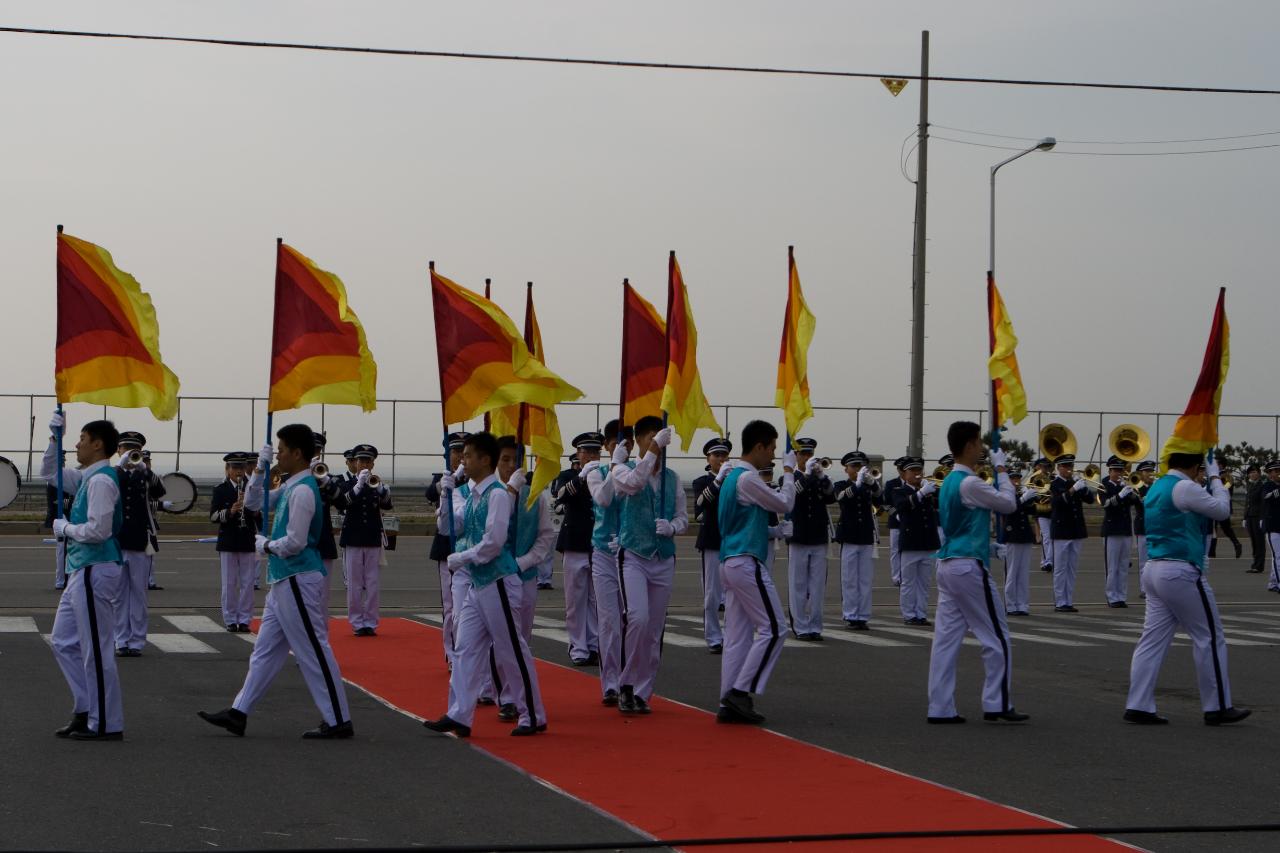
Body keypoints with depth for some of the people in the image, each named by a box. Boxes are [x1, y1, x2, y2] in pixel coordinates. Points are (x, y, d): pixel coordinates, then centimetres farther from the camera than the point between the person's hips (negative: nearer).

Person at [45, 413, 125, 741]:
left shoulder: (101, 480, -16)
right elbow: (49, 472, 29)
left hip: (95, 571, -10)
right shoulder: (87, 477, 14)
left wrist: (65, 528, -9)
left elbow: (98, 530, -25)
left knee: (96, 649, -4)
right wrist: (54, 437, 16)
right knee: (63, 642, 16)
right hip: (81, 570, 10)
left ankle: (106, 724, 3)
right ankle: (86, 711, 20)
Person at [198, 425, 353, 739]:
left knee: (314, 652, -5)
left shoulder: (302, 490, -18)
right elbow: (253, 501, 24)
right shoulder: (290, 487, 12)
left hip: (298, 580, -10)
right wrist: (261, 468, 10)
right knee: (265, 649, 13)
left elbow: (295, 542, -23)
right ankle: (238, 714, 19)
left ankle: (338, 721, 1)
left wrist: (265, 545, -5)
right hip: (284, 580, 10)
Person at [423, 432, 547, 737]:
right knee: (466, 648, 6)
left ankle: (533, 717, 10)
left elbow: (494, 542, -21)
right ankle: (458, 716, 8)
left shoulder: (498, 494, -15)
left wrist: (461, 558, -12)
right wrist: (448, 493, 8)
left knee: (512, 651, -1)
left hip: (497, 580, -9)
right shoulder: (472, 494, 12)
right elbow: (456, 528, 18)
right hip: (475, 580, 9)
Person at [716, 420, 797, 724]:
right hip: (747, 562, -10)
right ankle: (741, 691, -9)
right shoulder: (747, 478, -14)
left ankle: (729, 704, 5)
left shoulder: (731, 475, 16)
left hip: (731, 561, 10)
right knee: (771, 629, -6)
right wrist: (788, 471, 6)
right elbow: (785, 504, -6)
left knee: (738, 635, 7)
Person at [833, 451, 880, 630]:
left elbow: (879, 501, -11)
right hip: (849, 538, -2)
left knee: (865, 580, 4)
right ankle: (850, 617, 3)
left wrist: (872, 483, -28)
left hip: (867, 538, 2)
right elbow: (842, 497, -19)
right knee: (849, 580, -1)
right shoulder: (841, 486, 3)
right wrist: (858, 484, -31)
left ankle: (863, 616, 8)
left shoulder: (869, 486, 8)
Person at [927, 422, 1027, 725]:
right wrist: (1001, 469, 1)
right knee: (997, 638, 1)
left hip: (947, 565, 9)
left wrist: (995, 473, 16)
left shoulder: (948, 482, 14)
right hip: (969, 567, -9)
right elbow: (1009, 504, -8)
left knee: (946, 637, 5)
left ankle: (940, 708, 5)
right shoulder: (970, 483, -15)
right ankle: (998, 705, 4)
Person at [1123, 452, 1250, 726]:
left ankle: (1138, 706, 2)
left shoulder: (1157, 488, 15)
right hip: (1181, 572, -9)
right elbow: (1222, 510, -6)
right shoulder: (1185, 488, -14)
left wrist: (1208, 482, 20)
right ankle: (1217, 708, 8)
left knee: (1153, 639, 7)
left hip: (1153, 570, 9)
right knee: (1209, 638, 3)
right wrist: (1215, 477, 5)